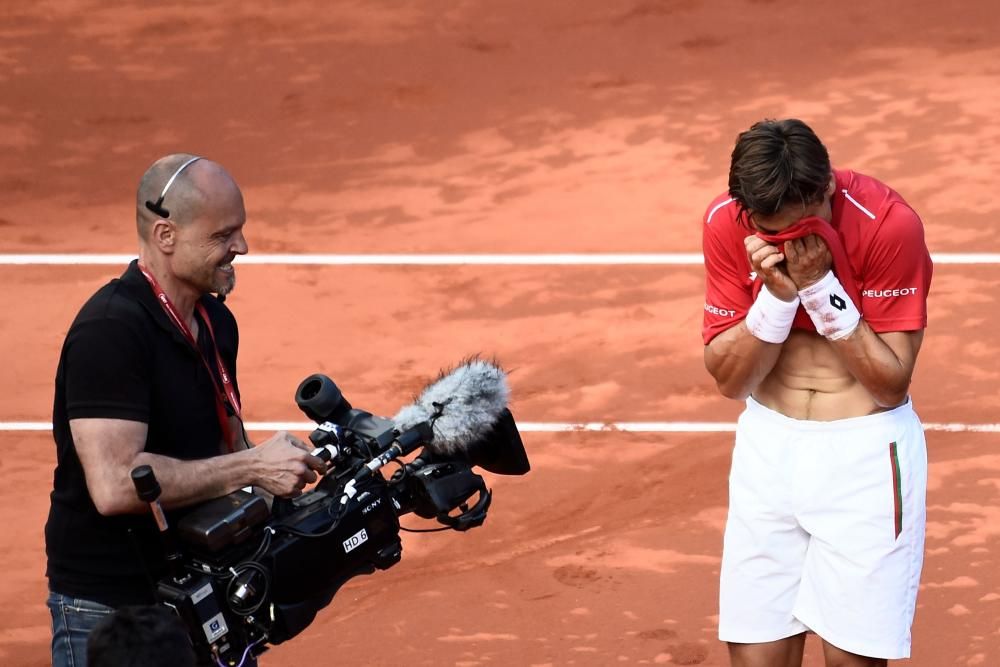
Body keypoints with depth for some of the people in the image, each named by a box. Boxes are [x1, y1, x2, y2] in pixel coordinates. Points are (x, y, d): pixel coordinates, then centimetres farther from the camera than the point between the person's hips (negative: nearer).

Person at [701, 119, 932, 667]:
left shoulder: (889, 224, -18)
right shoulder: (725, 225, -8)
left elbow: (891, 383, -15)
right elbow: (729, 380, -4)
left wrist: (821, 287, -24)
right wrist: (777, 295, -20)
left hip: (865, 451, -3)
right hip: (768, 446, 3)